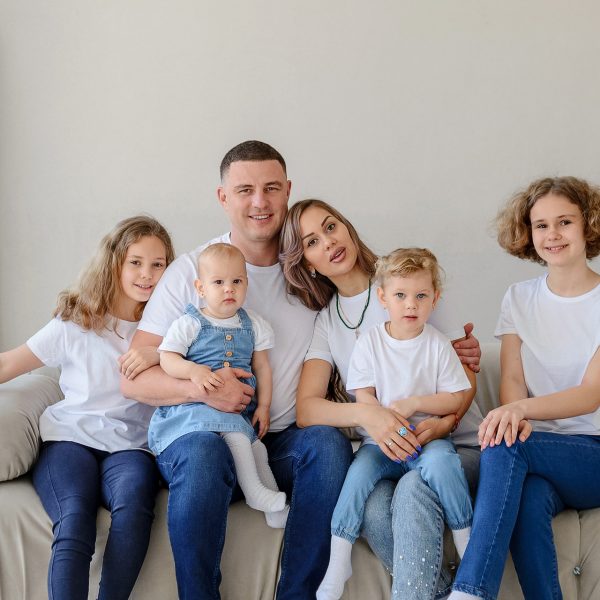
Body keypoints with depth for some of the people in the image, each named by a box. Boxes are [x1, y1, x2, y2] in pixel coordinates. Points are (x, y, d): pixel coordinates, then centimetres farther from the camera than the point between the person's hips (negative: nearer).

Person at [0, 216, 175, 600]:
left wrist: (159, 356, -16)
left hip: (130, 444, 1)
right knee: (74, 520, -31)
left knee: (133, 502, -34)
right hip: (71, 438, 0)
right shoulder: (75, 323, 7)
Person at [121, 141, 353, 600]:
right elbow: (133, 379, -3)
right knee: (204, 453, -35)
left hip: (284, 441, 2)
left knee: (328, 443, -29)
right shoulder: (191, 270, 0)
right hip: (197, 431, -2)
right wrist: (199, 387, -23)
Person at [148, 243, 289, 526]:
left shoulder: (253, 325, 13)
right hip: (196, 405, -5)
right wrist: (193, 370, -27)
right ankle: (254, 491, -19)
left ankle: (276, 507, 3)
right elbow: (167, 358, -8)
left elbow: (262, 367, 15)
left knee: (254, 445, -12)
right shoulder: (189, 324, 0)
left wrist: (263, 406, 5)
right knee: (235, 433, -30)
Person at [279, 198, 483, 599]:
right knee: (373, 510, -31)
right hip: (384, 452, 2)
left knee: (413, 490, -35)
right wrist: (365, 414, -26)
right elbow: (306, 409, -5)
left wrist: (444, 423, -22)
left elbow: (466, 370, 0)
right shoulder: (324, 322, 11)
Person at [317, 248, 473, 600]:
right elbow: (363, 397, -1)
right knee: (360, 472, -26)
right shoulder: (370, 342, 3)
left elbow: (456, 399, 0)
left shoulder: (438, 345, 2)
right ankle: (338, 564, -17)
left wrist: (413, 404, -13)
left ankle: (468, 546, -18)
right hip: (380, 439, 1)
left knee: (440, 462, -32)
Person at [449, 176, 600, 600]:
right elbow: (512, 379, 3)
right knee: (529, 498, -34)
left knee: (504, 448, -31)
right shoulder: (520, 299, 12)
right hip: (540, 453, 3)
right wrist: (516, 421, -21)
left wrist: (523, 408, -32)